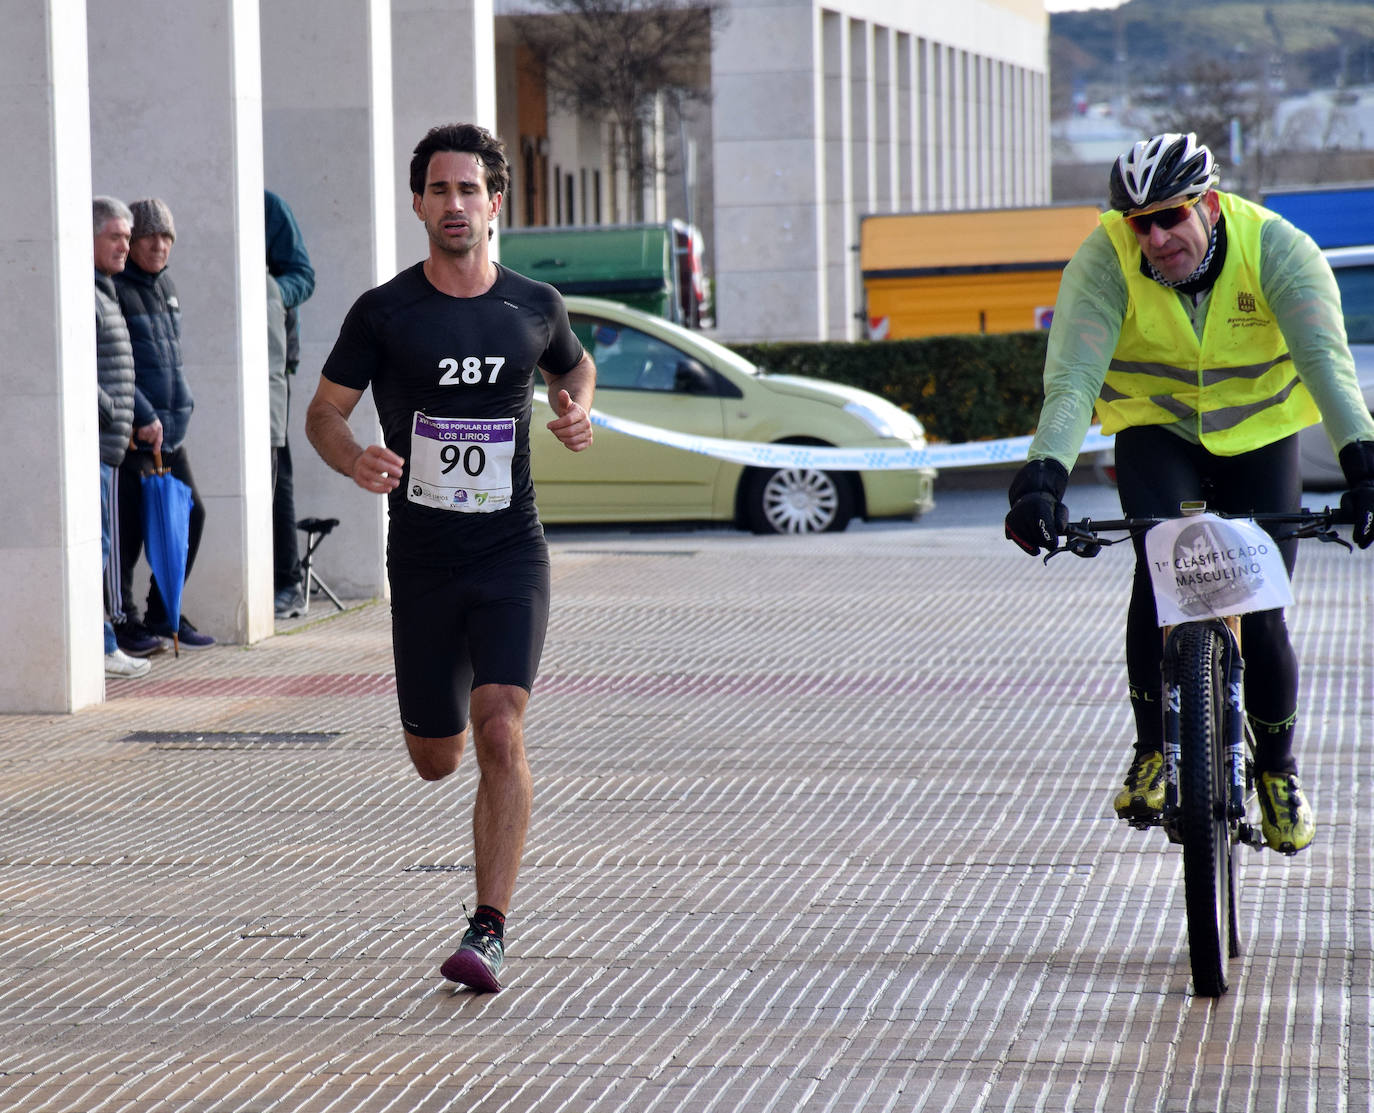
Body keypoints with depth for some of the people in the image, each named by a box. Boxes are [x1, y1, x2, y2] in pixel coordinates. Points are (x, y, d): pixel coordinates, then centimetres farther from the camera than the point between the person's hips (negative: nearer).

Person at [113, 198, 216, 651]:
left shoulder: (163, 285, 15)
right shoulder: (115, 288, -12)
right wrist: (144, 416, -20)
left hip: (169, 428, 9)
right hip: (128, 433, -9)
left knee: (190, 515, 11)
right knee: (128, 528, -5)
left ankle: (163, 613, 23)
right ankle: (122, 620, 7)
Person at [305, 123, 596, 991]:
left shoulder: (535, 307, 2)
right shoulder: (384, 313, -4)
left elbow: (575, 367, 24)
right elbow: (325, 410, 4)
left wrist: (578, 410, 1)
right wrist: (355, 461, -18)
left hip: (512, 553, -1)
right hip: (422, 560, 1)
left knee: (500, 732, -19)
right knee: (436, 759, 11)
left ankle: (490, 933, -15)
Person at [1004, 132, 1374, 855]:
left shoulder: (1278, 250, -25)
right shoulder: (1104, 261, -24)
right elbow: (1071, 380, -33)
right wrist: (1042, 479, -50)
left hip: (1260, 432, 0)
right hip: (1156, 429, 0)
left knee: (1261, 613, -7)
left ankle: (1277, 769, 19)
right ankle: (1153, 748, -12)